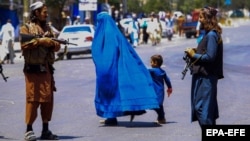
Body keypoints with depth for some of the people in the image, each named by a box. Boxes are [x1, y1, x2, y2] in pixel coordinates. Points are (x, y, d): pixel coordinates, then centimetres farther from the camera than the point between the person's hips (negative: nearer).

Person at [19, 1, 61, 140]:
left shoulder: (48, 28, 18)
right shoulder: (26, 28, 0)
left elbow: (57, 46, 11)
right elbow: (24, 44, -15)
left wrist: (51, 42, -10)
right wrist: (41, 41, -15)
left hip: (47, 68, 6)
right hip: (33, 69, -6)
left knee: (48, 99, 5)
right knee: (33, 99, -8)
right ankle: (29, 129, -2)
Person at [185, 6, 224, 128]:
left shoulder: (211, 35, -15)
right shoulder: (209, 34, 15)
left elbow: (210, 57, -20)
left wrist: (194, 55, -10)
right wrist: (196, 52, 4)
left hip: (206, 77, -10)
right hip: (204, 75, 10)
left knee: (201, 107, -9)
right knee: (208, 109, 14)